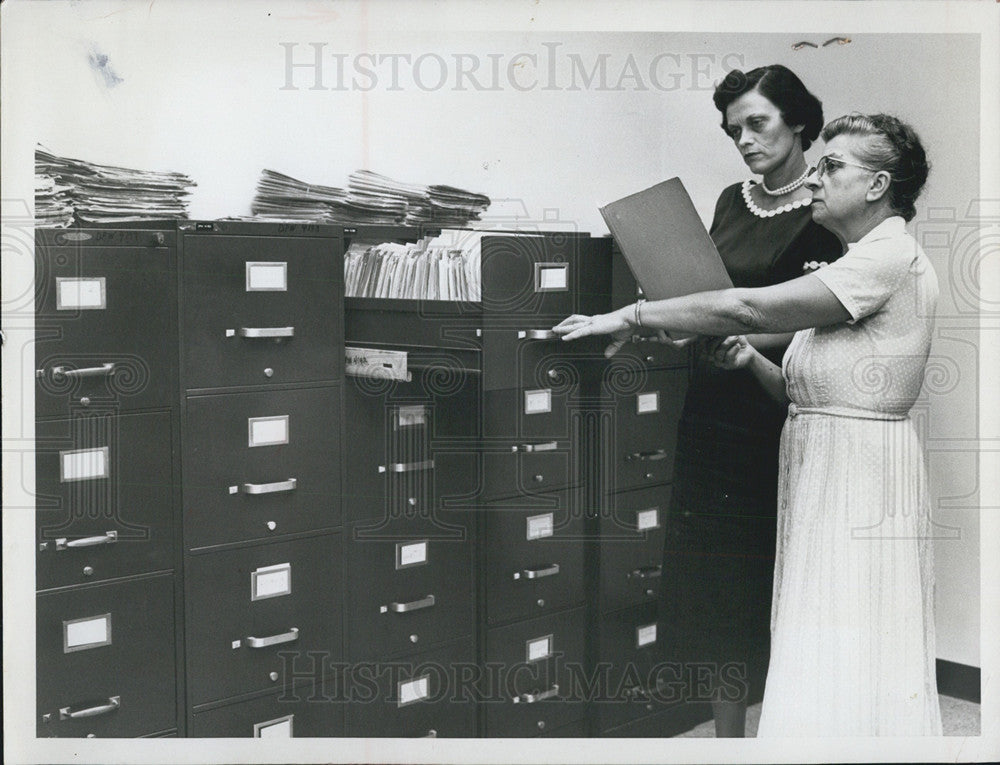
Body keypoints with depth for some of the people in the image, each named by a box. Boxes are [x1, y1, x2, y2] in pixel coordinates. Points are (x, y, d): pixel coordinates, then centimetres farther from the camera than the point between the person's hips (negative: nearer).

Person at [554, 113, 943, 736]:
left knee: (845, 674, -6)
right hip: (822, 475, 10)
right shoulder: (864, 264, 20)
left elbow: (750, 308, -21)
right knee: (825, 670, 10)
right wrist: (752, 362, 0)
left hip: (862, 470, -10)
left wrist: (630, 317, -17)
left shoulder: (891, 258, -12)